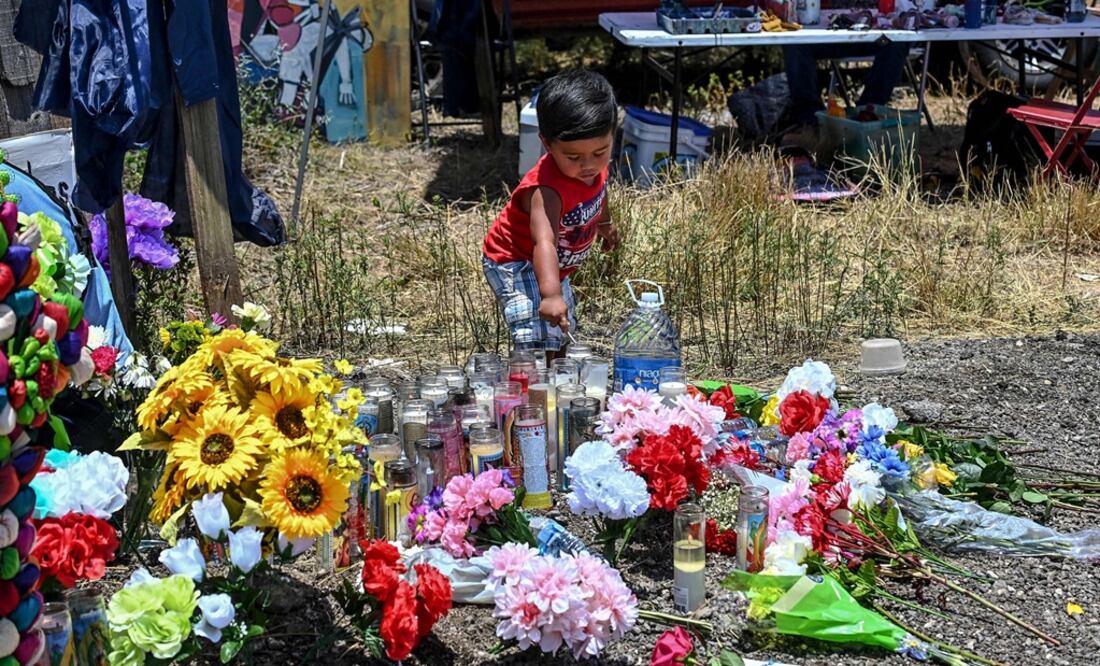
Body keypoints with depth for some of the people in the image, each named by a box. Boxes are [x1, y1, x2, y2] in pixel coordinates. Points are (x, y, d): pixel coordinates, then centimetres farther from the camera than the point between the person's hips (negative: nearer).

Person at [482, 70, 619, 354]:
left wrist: (604, 223, 29)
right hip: (515, 264, -9)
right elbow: (544, 243, -54)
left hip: (554, 266, 9)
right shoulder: (547, 189, -40)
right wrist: (551, 295, -69)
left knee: (562, 329, 26)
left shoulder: (595, 165, -15)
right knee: (539, 340, -26)